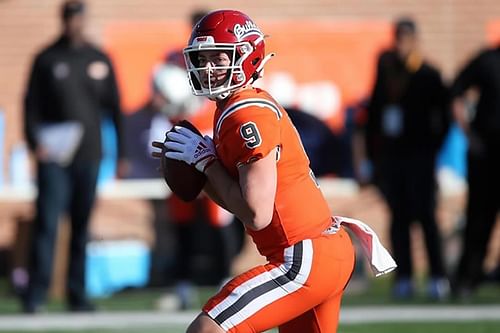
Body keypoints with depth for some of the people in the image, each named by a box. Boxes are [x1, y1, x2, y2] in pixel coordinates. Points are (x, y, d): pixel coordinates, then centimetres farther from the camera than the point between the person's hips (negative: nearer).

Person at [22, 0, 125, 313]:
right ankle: (36, 294, -11)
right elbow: (32, 105, 1)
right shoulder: (47, 59, 3)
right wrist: (35, 142, -14)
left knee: (82, 227, 6)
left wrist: (121, 154, 8)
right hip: (54, 157, -3)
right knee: (47, 224, -10)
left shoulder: (100, 59, 9)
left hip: (89, 157, 3)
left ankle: (77, 293, 10)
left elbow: (114, 108, 12)